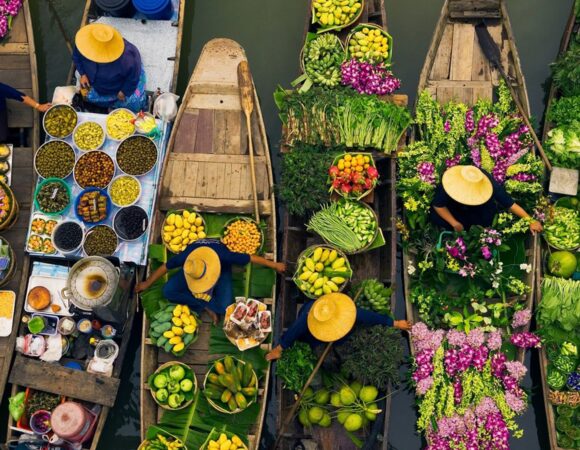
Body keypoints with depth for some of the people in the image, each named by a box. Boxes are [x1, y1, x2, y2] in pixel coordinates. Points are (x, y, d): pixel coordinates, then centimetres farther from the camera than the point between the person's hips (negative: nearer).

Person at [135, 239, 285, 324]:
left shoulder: (223, 256, -45)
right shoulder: (185, 257, -39)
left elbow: (252, 258, -30)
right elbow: (164, 267, -18)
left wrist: (274, 265, -19)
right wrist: (147, 283, -5)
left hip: (221, 269, -2)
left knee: (224, 307, -29)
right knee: (168, 291, -22)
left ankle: (201, 302, -1)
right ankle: (206, 306, -13)